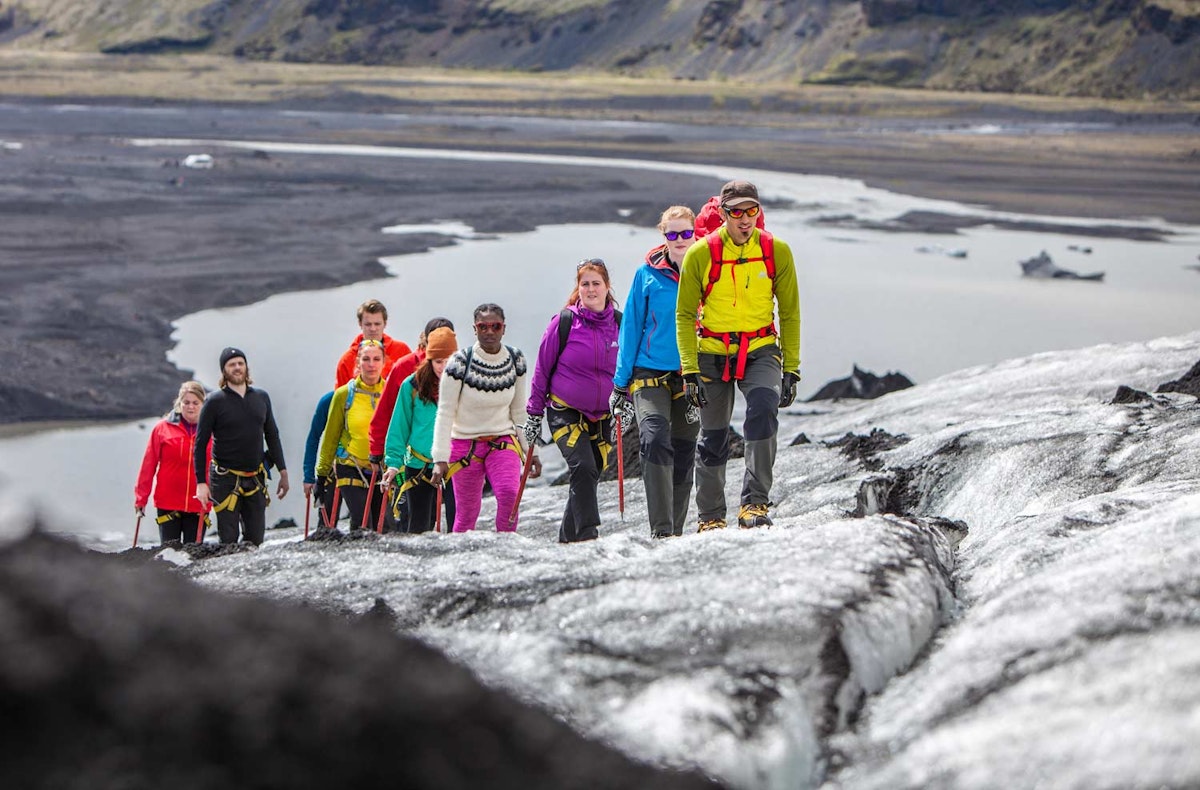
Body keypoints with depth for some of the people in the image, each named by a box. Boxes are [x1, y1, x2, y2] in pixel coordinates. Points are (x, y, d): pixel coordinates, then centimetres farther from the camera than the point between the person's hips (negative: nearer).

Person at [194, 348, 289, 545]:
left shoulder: (261, 397, 8)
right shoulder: (214, 401, -4)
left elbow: (272, 436, 17)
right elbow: (200, 444, -4)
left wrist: (283, 472, 12)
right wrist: (201, 483, -11)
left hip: (255, 479, 4)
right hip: (225, 480, -4)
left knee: (256, 540, 2)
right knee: (229, 541, -5)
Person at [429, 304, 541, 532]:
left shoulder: (516, 360, -1)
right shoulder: (460, 362, -12)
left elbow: (520, 411, 9)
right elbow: (445, 413, -11)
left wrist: (531, 450, 6)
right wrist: (440, 458, -16)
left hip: (503, 441, 2)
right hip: (465, 443, -2)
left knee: (509, 493, -24)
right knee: (467, 513, -1)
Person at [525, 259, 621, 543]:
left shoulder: (619, 323, 0)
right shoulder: (564, 322, -8)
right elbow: (542, 369, -1)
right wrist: (534, 414, 1)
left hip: (601, 417, 4)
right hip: (564, 411, -4)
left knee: (590, 475, 8)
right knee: (583, 467, -22)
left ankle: (568, 536, 23)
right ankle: (587, 533, -22)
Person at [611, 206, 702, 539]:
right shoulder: (647, 275, 1)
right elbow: (631, 328, 5)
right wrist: (620, 382, 3)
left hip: (691, 377, 2)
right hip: (650, 374, -2)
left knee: (683, 455, 9)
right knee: (655, 441, -22)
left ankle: (676, 529, 21)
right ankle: (661, 529, -24)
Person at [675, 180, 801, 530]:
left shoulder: (777, 251, -4)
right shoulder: (700, 254, -8)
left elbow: (790, 313, 5)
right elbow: (684, 316, -2)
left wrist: (791, 369, 0)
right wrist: (690, 372, -10)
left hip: (760, 351, 0)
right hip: (712, 353, 0)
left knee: (763, 409, -28)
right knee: (713, 439, 6)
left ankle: (755, 502, -24)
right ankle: (711, 517, 25)